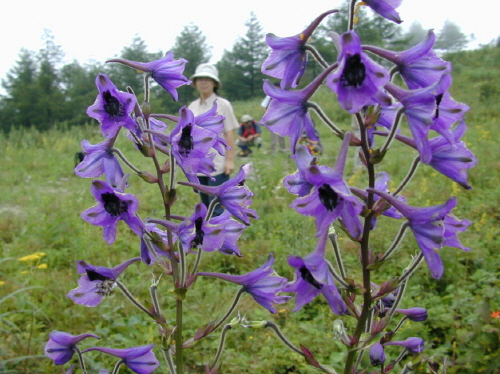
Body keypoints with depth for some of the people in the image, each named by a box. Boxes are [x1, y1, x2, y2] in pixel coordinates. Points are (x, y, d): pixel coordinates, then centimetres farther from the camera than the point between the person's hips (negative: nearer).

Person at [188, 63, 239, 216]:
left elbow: (230, 134, -5)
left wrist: (230, 160, -10)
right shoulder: (192, 107, 10)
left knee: (217, 208, -6)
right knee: (206, 206, 14)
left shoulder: (223, 105, -3)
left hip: (218, 165, -5)